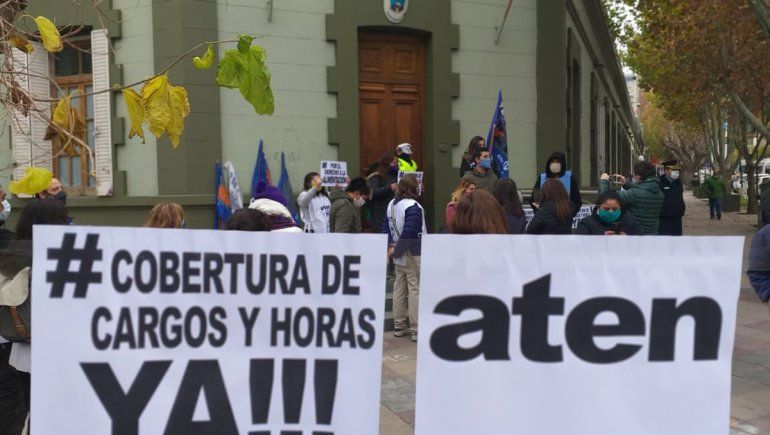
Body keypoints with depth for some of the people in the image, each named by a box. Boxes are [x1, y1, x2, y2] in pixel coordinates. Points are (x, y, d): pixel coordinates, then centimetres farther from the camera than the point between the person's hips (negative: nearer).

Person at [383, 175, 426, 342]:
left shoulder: (391, 204, 10)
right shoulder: (413, 206, -18)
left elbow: (386, 226, 12)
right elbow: (409, 233, -23)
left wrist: (390, 246, 5)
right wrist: (396, 250, -14)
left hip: (399, 255, 9)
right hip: (414, 255, -9)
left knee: (399, 288, 14)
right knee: (415, 290, -4)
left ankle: (399, 326, 23)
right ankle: (416, 329, 0)